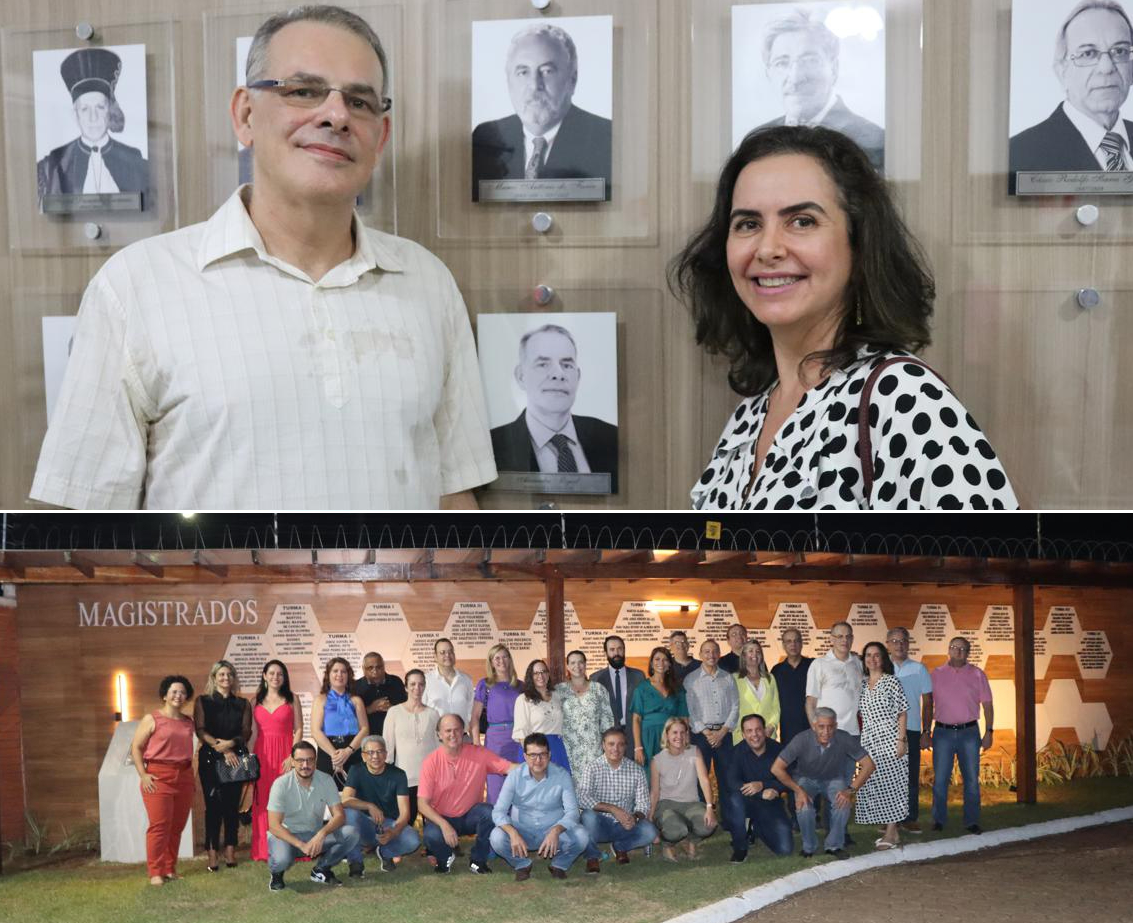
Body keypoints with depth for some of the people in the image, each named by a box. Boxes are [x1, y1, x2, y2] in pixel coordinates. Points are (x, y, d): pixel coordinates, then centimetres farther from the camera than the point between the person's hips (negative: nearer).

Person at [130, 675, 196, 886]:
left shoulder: (188, 722, 14)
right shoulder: (152, 719, -1)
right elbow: (136, 748, -1)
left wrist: (191, 776, 13)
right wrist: (143, 775, -9)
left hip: (184, 777, 5)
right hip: (158, 777, -5)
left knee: (177, 826, 6)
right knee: (159, 825, -8)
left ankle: (170, 869, 16)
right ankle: (155, 872, -2)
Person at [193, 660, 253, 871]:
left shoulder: (243, 704, 13)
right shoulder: (203, 701, 8)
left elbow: (246, 732, 6)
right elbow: (200, 730, -2)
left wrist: (231, 743, -14)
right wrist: (222, 749, -11)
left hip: (236, 757, 2)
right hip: (210, 758, -2)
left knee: (232, 804, 0)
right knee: (213, 804, -6)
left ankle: (230, 851, 5)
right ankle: (212, 853, -3)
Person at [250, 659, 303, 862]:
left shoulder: (291, 699, 5)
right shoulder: (257, 701, 11)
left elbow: (299, 730, 0)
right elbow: (253, 732, 10)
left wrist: (292, 756, -11)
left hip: (285, 754, -2)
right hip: (262, 755, 2)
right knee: (264, 802, 1)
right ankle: (264, 850, 8)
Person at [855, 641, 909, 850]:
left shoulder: (892, 682, -3)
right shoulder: (861, 684, 11)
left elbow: (902, 713, -5)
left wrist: (901, 740, -12)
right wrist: (858, 740, 9)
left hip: (889, 739, -5)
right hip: (869, 741, 5)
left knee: (891, 784, -6)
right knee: (873, 785, 4)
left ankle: (891, 833, -2)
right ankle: (891, 831, 15)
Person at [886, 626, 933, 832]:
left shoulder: (919, 669, 6)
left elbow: (927, 703, 7)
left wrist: (926, 733, 2)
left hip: (911, 730, 1)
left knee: (911, 776, 2)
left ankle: (910, 818, 10)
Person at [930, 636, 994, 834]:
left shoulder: (977, 675, 5)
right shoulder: (936, 674, 5)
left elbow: (987, 705, 6)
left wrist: (988, 732, 0)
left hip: (969, 731, 0)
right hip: (943, 732, 0)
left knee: (972, 779, 3)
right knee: (940, 779, 1)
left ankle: (972, 821, 12)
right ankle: (938, 820, 11)